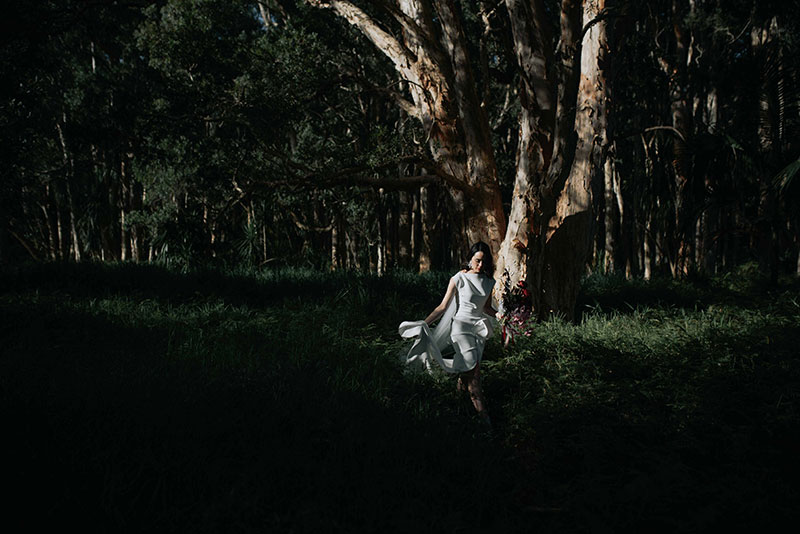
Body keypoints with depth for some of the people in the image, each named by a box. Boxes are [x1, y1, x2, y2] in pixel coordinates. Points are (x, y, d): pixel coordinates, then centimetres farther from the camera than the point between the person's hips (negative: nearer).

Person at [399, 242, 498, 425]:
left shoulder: (488, 282, 9)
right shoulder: (459, 279, -5)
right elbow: (443, 306, -3)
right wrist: (425, 323, -9)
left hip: (479, 328, 5)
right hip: (461, 325, -5)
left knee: (470, 368, 1)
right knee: (473, 368, -14)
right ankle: (481, 408, -13)